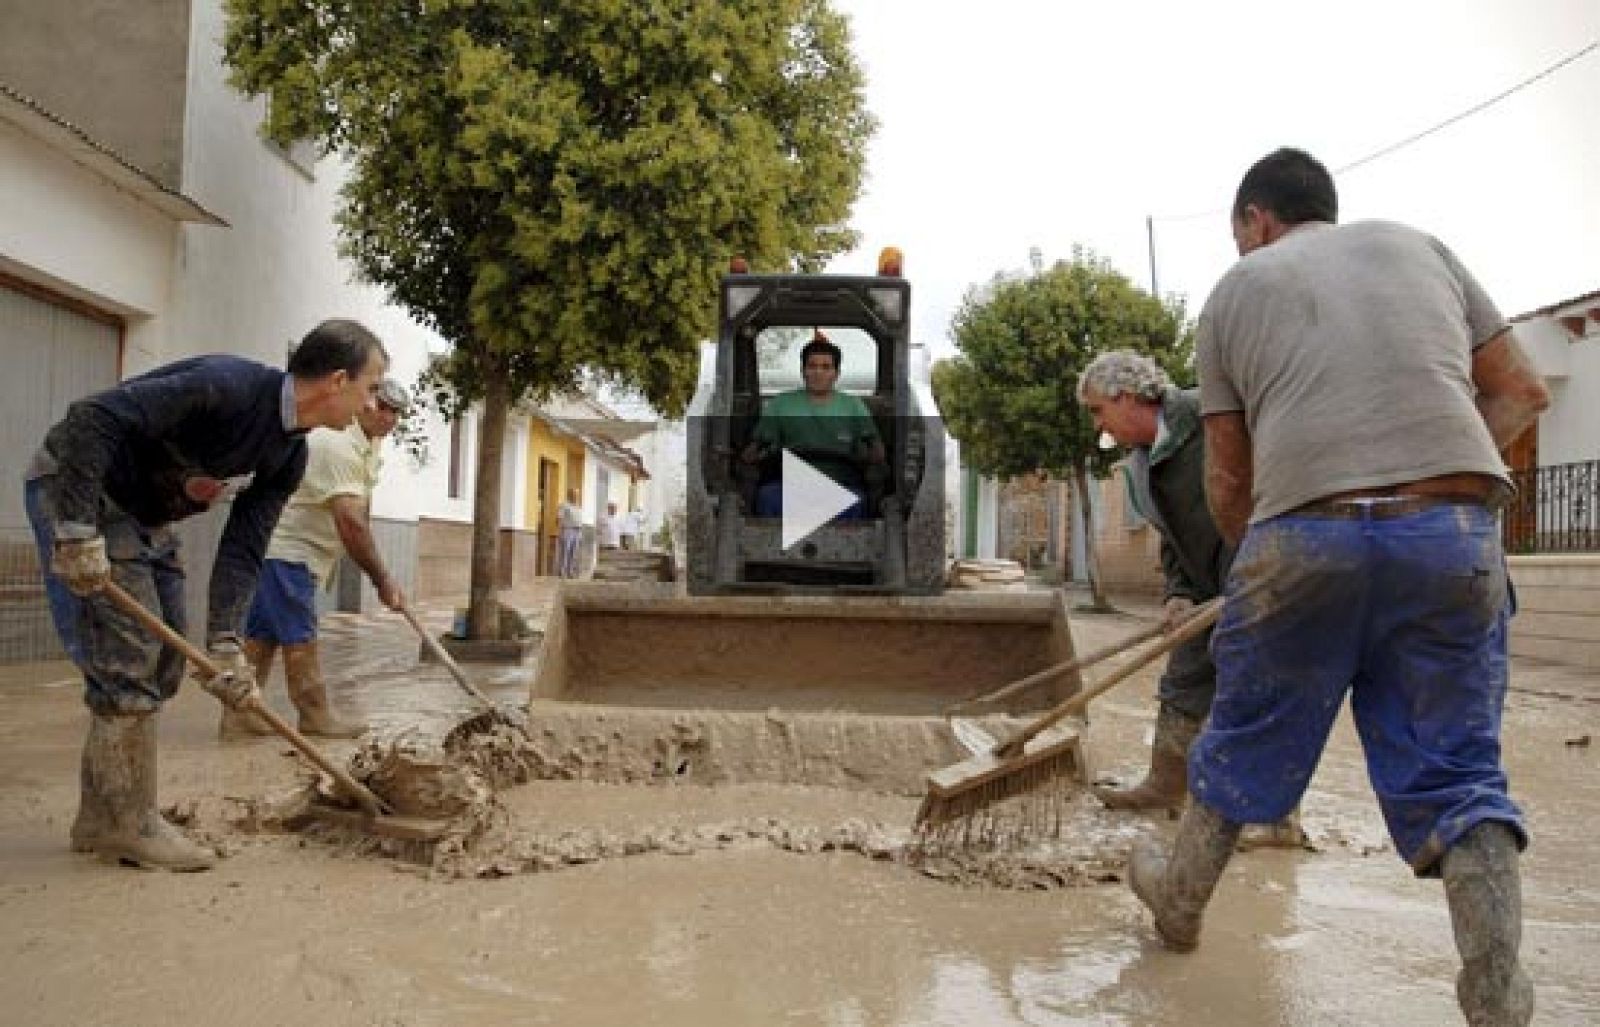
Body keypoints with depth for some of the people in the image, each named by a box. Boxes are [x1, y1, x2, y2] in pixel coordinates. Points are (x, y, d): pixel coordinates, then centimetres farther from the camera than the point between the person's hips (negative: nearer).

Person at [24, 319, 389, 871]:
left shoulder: (289, 454, -3)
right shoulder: (228, 386, -29)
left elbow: (243, 547, -4)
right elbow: (90, 418, -32)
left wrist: (224, 641, -14)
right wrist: (77, 531, -33)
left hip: (142, 515, 9)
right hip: (76, 487, -9)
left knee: (163, 663, 8)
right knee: (127, 660, -10)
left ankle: (101, 820, 19)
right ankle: (126, 824, 3)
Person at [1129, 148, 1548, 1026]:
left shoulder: (1235, 288, 15)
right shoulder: (1419, 244, 22)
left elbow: (1228, 477, 13)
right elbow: (1521, 391, 18)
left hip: (1303, 533, -1)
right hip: (1456, 531, 2)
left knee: (1246, 743, 15)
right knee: (1457, 772, 11)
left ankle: (1179, 899, 36)